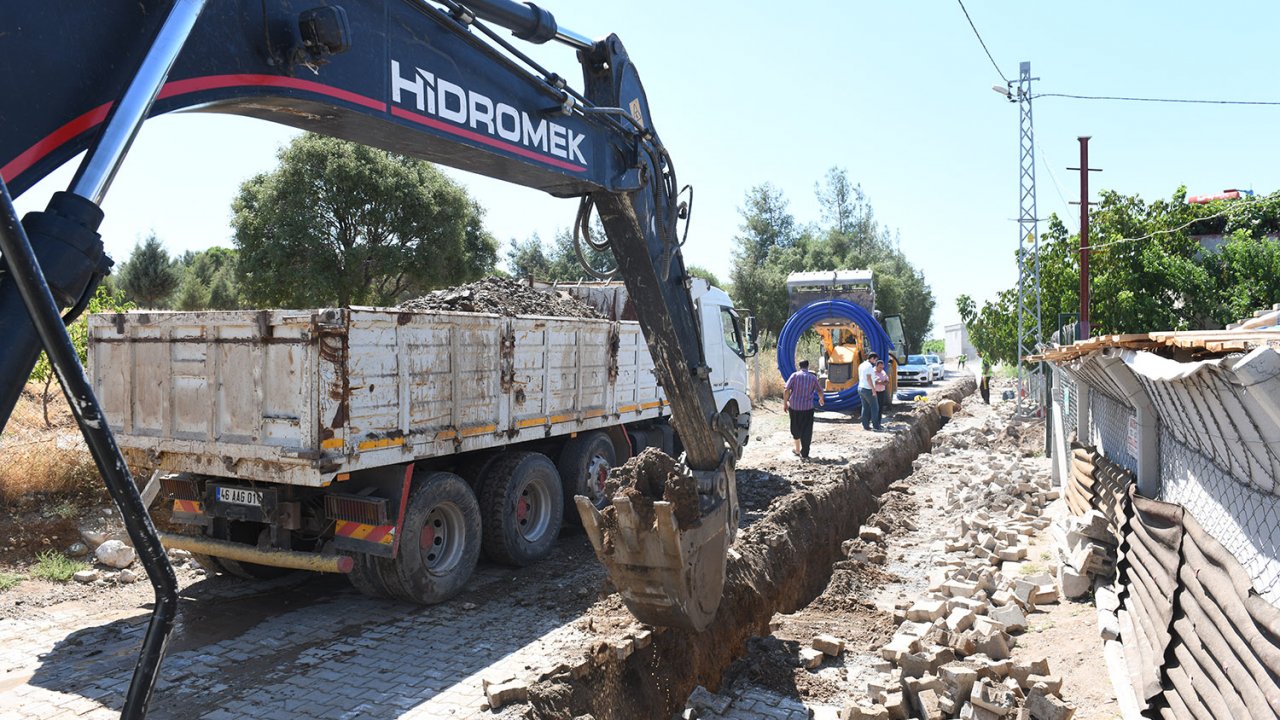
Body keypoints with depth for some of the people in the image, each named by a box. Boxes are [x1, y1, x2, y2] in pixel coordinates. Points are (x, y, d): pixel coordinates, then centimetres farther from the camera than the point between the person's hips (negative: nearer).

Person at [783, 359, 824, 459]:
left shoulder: (795, 375, -3)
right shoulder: (813, 377, 3)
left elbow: (786, 390, -11)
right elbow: (819, 391, 17)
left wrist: (785, 403, -1)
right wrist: (821, 399, 38)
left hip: (794, 406, 0)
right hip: (807, 407, 0)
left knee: (795, 429, 18)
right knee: (806, 431, 4)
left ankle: (797, 449, 31)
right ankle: (804, 454, 2)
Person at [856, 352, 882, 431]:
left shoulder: (861, 365, 13)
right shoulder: (869, 366, -14)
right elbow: (868, 378, -20)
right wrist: (873, 389, -20)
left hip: (860, 388, 9)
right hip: (868, 389, -9)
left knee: (865, 407, 10)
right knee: (874, 407, -2)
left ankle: (865, 425, 8)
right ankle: (876, 426, -3)